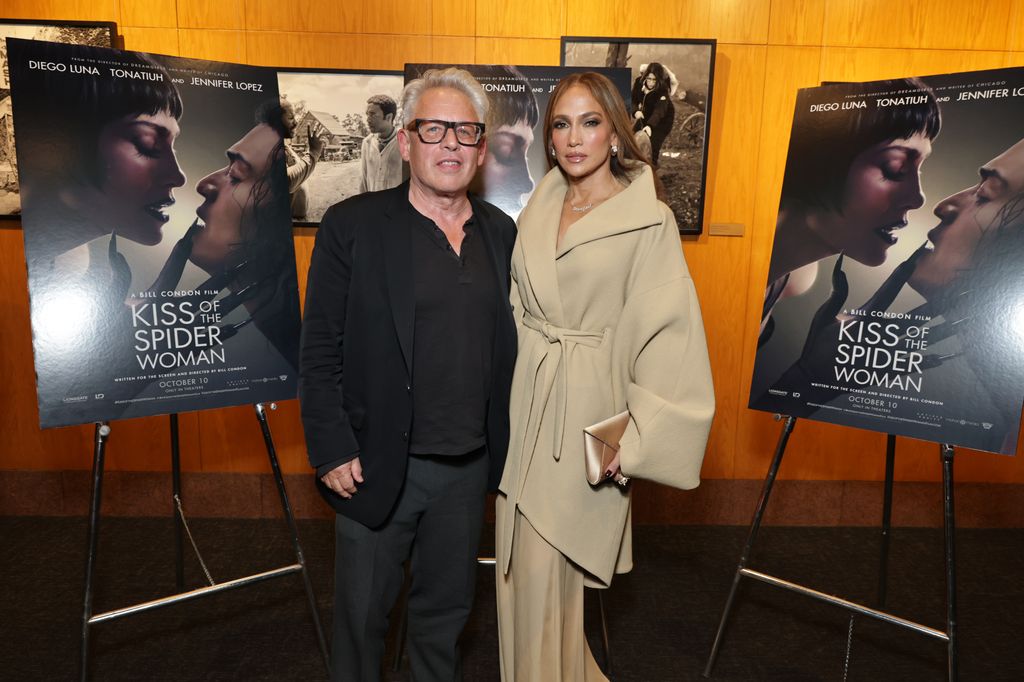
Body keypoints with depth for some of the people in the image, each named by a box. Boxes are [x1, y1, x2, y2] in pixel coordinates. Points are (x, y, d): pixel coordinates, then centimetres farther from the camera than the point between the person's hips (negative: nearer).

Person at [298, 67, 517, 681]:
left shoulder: (501, 232, 4)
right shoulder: (353, 225, -8)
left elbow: (504, 347, 8)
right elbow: (320, 350, -8)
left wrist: (502, 450, 6)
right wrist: (332, 451, -12)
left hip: (469, 468, 4)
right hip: (378, 467, -3)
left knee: (447, 608, 22)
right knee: (363, 613, 16)